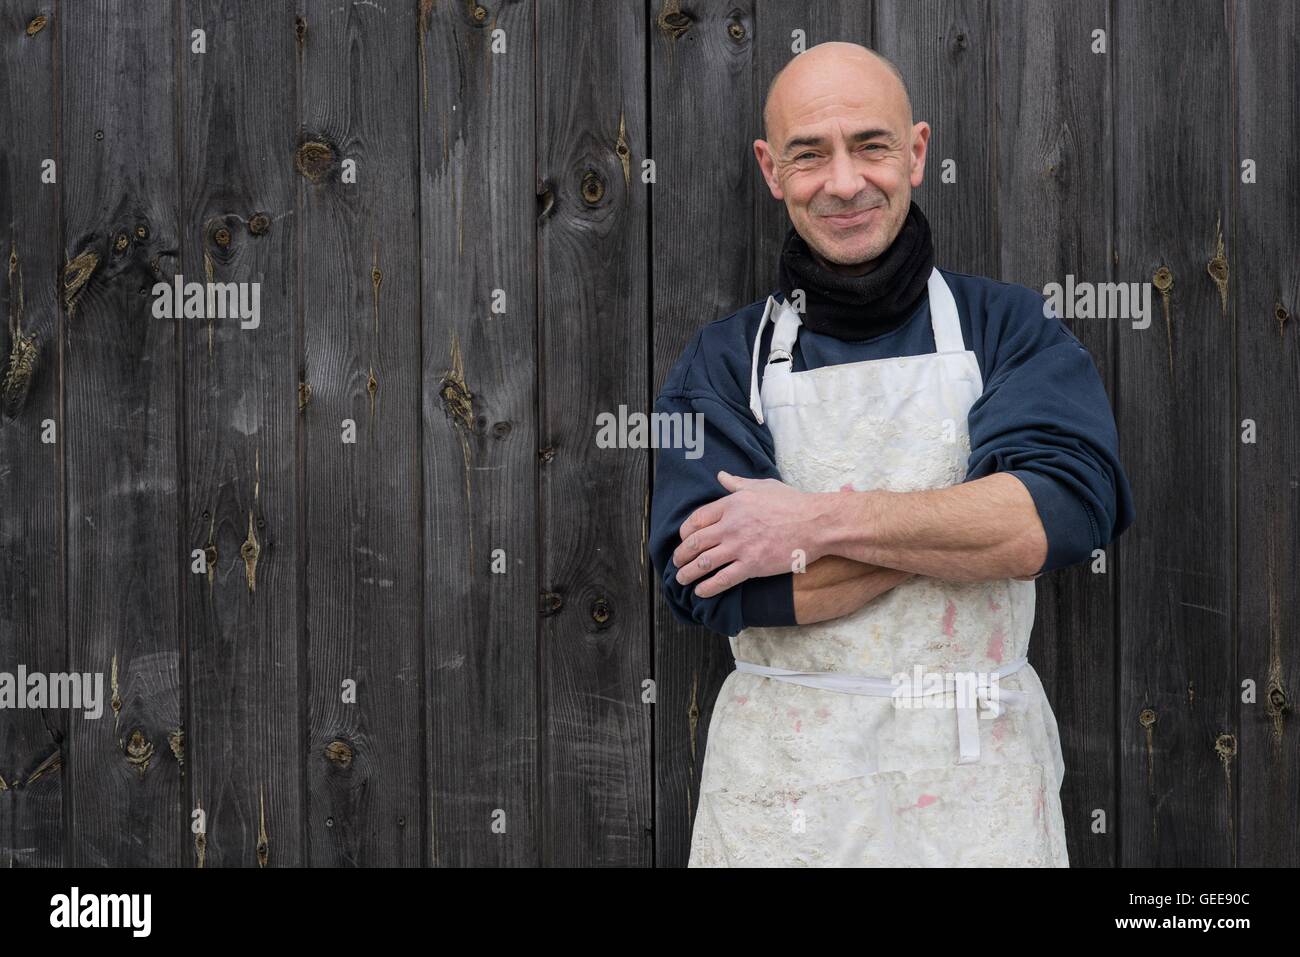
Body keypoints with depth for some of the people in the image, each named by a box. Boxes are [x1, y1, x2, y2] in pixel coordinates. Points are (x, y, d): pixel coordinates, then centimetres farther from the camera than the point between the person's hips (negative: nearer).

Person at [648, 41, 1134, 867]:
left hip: (976, 775, 0)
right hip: (779, 778, 0)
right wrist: (966, 526, -14)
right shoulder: (724, 361, 1)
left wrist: (821, 521, -19)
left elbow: (1067, 509, -17)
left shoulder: (1008, 326, 1)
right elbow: (711, 584, -13)